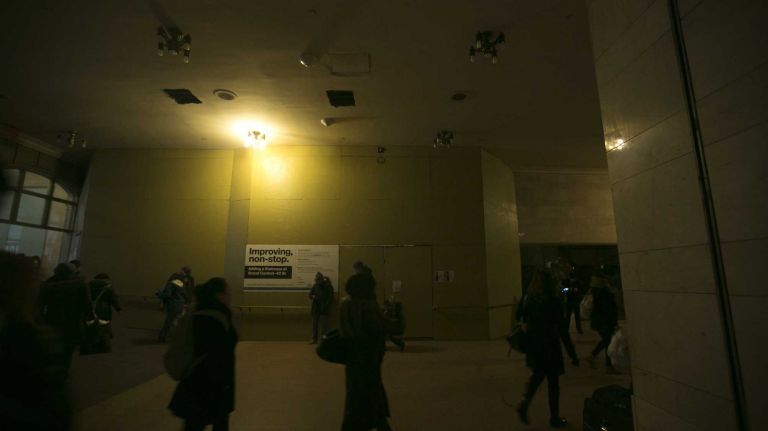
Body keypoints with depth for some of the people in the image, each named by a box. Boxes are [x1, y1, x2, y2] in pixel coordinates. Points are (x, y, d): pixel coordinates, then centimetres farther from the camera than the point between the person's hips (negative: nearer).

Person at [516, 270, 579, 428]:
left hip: (532, 347, 4)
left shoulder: (528, 300, -2)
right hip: (550, 347, -4)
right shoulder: (552, 301, -14)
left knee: (537, 375, 23)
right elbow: (562, 330, -14)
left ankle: (524, 403, 7)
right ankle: (554, 418, 25)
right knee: (553, 381, 12)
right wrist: (572, 354, -8)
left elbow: (522, 322, 2)